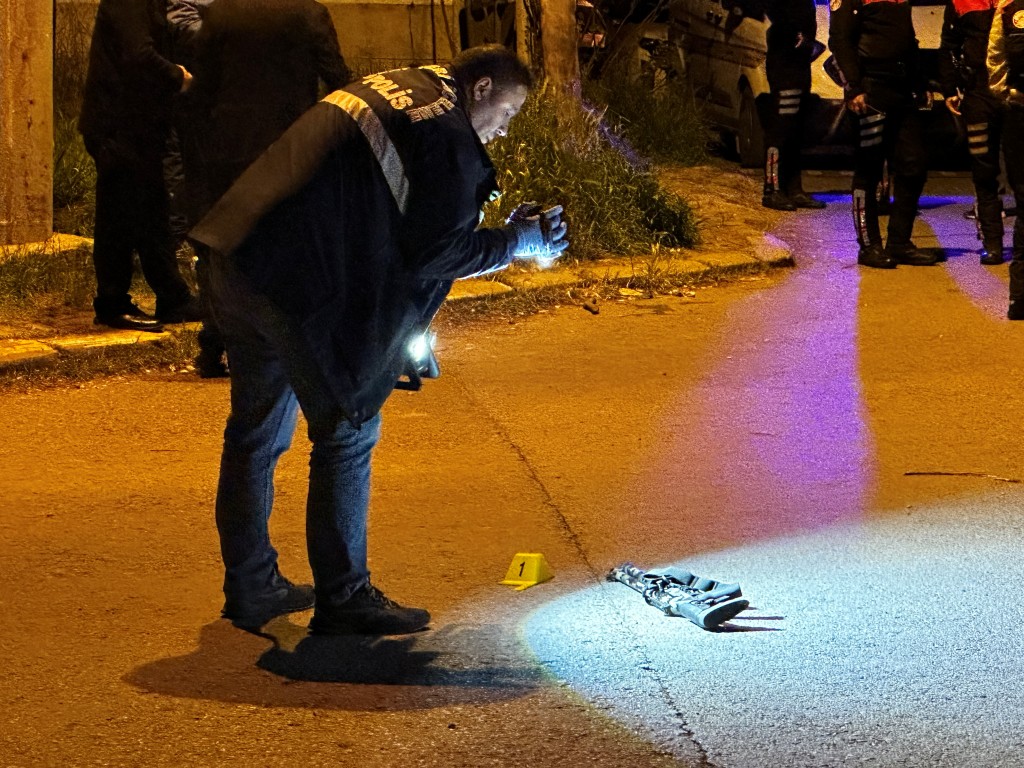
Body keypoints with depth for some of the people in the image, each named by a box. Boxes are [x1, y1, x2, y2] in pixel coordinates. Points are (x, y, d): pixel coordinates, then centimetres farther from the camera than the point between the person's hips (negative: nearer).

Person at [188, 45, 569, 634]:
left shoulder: (390, 88, 21)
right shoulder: (448, 136, -6)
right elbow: (435, 251, -8)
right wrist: (518, 243, 5)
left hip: (239, 262, 9)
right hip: (305, 287, -9)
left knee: (257, 429, 18)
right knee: (348, 436, 3)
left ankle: (250, 586, 28)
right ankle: (343, 598, 9)